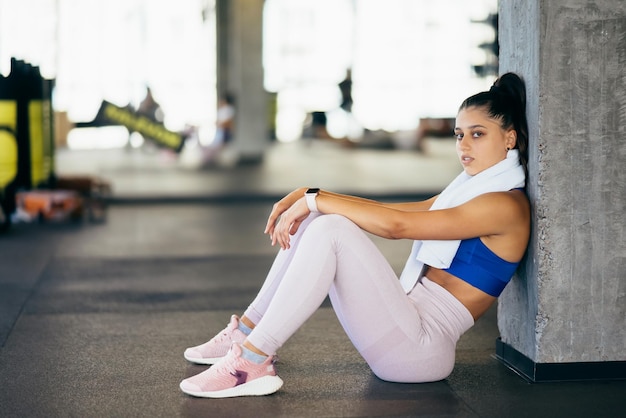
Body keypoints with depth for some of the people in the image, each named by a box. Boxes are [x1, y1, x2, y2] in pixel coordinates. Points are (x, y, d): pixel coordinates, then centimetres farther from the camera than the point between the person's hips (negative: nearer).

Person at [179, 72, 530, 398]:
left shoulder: (505, 204, -10)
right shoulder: (472, 187, 20)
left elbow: (395, 225, -19)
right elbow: (390, 211, 13)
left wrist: (314, 199, -13)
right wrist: (307, 197, 1)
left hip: (422, 348, -9)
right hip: (408, 322, 9)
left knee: (329, 231, -24)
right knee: (316, 219, 4)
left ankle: (253, 362, -24)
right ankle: (248, 331, 5)